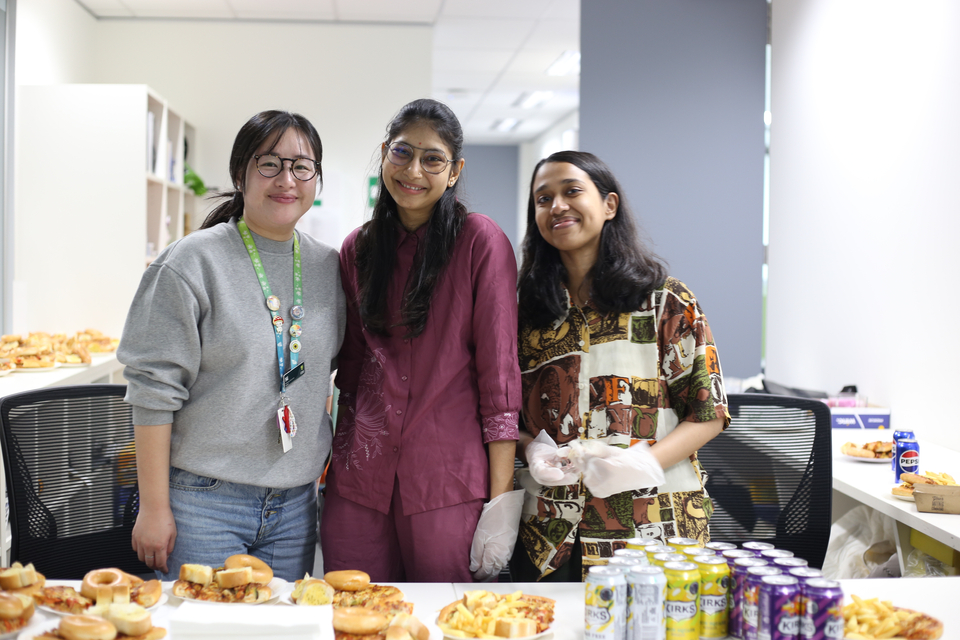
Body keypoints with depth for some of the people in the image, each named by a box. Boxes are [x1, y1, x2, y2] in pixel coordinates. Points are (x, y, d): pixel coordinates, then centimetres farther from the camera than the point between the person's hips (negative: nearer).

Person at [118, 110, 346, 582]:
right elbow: (154, 390, -10)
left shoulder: (329, 268, 7)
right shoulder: (192, 262, -9)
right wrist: (153, 506, -11)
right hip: (203, 500, -4)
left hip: (296, 504, 5)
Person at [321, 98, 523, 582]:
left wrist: (502, 501, -12)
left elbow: (500, 371, -7)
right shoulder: (357, 248, 11)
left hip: (448, 480, -4)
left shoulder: (480, 242, -4)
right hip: (359, 477, 4)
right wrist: (334, 460, 11)